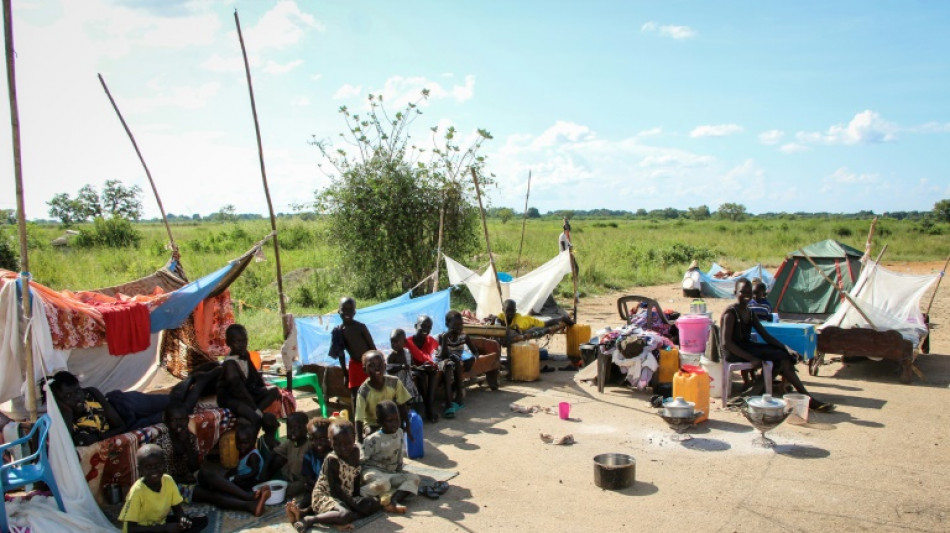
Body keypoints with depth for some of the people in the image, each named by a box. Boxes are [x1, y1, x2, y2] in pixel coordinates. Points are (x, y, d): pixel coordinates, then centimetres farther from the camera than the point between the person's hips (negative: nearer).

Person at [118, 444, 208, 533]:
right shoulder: (137, 491, -27)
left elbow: (177, 508, -1)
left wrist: (183, 519, -25)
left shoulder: (168, 481, -13)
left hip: (160, 524, 6)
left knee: (202, 520, -10)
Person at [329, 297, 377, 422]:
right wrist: (345, 375, 10)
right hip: (354, 365, 4)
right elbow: (341, 354, 7)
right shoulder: (338, 331, -2)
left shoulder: (361, 326, -13)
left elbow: (372, 347, -10)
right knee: (355, 397, 7)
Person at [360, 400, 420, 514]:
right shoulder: (372, 440, -17)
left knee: (414, 478, -16)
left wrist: (400, 472, 9)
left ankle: (393, 501, -35)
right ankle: (359, 493, -17)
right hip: (373, 471, -7)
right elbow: (361, 461, -11)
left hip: (391, 473, 7)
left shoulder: (399, 433, 2)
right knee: (382, 483, -39)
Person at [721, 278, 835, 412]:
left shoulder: (750, 314, 14)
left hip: (747, 347, 9)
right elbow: (726, 343, -20)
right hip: (734, 352, -9)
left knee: (785, 356, -11)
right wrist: (752, 359, -23)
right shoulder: (730, 313, -12)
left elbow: (766, 336, 12)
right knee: (781, 358, -19)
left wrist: (787, 349, -4)